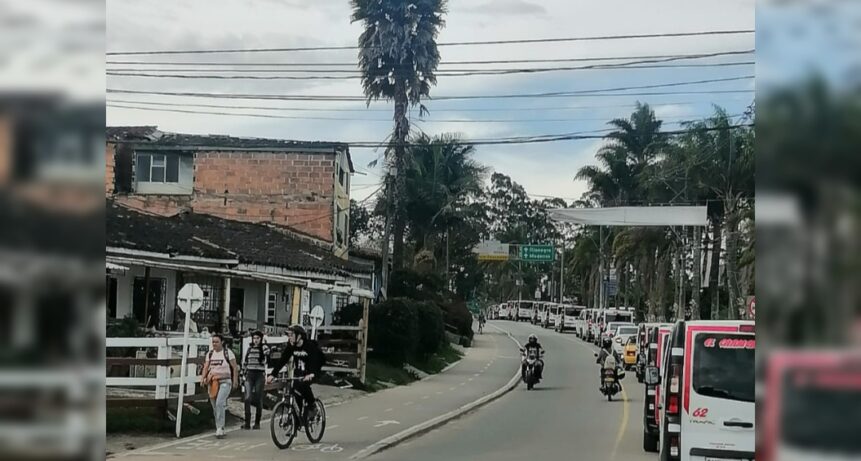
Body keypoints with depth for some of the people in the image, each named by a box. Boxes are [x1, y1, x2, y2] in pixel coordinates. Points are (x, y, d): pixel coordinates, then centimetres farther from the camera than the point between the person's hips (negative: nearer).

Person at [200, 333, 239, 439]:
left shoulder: (228, 353, -3)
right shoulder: (210, 354, 11)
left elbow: (235, 367, -1)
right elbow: (206, 367, 8)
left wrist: (235, 381, -4)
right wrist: (203, 377, -9)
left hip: (225, 382, -6)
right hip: (213, 382, 6)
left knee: (219, 403, -21)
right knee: (215, 406, 8)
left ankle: (220, 428, -19)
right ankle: (219, 429, 19)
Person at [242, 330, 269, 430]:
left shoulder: (264, 347, 0)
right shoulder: (250, 348, 13)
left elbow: (267, 360, -15)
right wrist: (244, 372, 17)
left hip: (260, 375, -3)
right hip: (249, 374, 3)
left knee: (258, 399, 2)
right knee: (247, 398, -9)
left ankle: (257, 423, 11)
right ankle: (247, 422, -9)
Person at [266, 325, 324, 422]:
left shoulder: (310, 345, -22)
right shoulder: (290, 347, -6)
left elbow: (316, 360, -35)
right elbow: (282, 361, -10)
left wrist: (312, 374, -53)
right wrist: (273, 374, -21)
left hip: (312, 372, -5)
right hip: (298, 372, 5)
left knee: (303, 384, -31)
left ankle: (312, 406, -10)